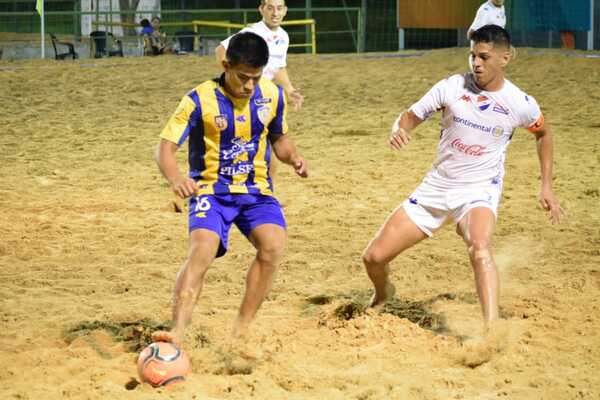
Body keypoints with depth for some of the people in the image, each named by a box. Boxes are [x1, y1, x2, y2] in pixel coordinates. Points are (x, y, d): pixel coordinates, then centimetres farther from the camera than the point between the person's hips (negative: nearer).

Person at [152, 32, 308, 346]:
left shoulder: (272, 95, 1)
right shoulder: (200, 100, -12)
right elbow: (166, 146, -15)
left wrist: (292, 157, -4)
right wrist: (176, 180, -35)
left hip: (256, 189, 3)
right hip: (212, 190, -3)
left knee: (272, 245, -24)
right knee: (202, 249, -28)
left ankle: (241, 331, -12)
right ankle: (176, 333, -35)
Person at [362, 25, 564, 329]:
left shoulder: (520, 104, -7)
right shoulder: (452, 87, -7)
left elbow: (543, 134, 14)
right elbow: (411, 115, 0)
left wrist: (546, 186, 9)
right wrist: (399, 131, -24)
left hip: (480, 191, -3)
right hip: (435, 187, 3)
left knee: (479, 248, -37)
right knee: (374, 257, 0)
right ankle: (383, 294, 36)